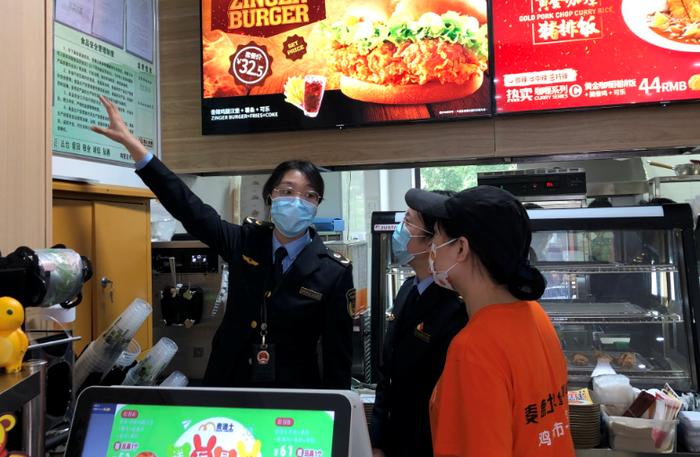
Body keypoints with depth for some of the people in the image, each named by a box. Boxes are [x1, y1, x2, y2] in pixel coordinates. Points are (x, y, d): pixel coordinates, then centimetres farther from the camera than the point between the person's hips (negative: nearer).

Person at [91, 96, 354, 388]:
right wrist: (130, 143, -7)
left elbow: (338, 356, -8)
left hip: (292, 397, -2)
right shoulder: (245, 243, -3)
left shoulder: (334, 272, -11)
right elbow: (189, 208, -4)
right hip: (228, 385, 3)